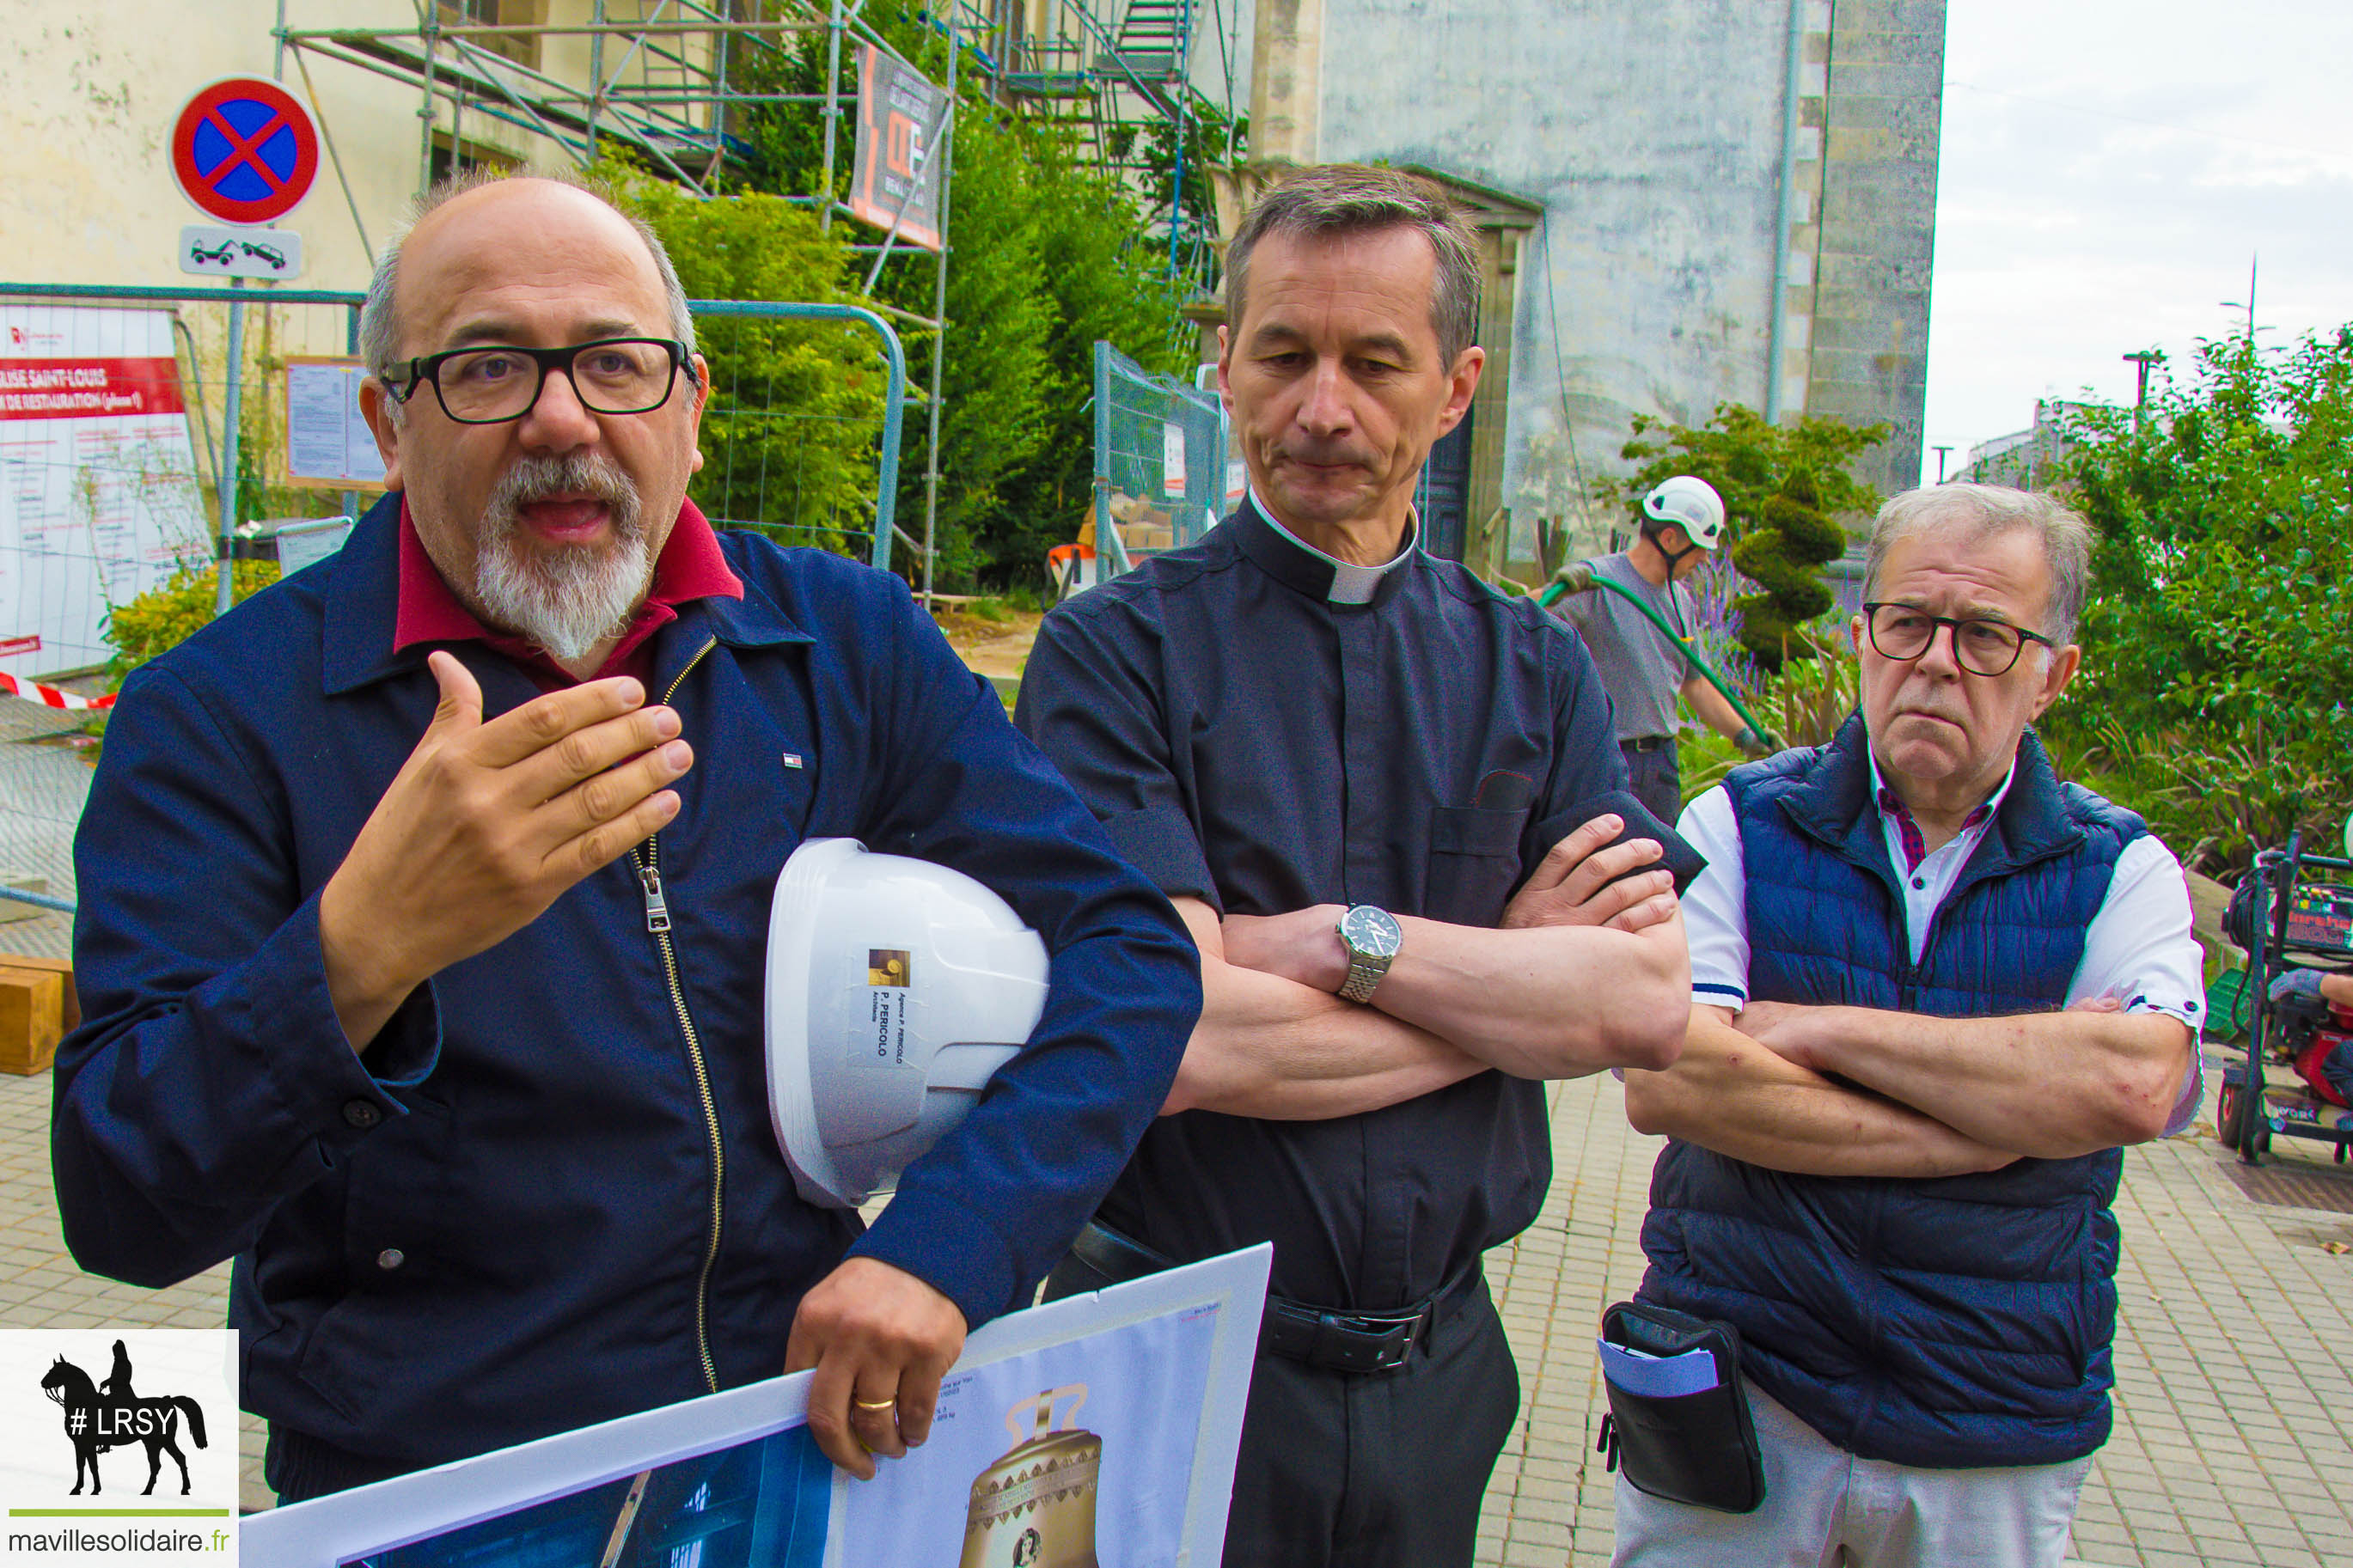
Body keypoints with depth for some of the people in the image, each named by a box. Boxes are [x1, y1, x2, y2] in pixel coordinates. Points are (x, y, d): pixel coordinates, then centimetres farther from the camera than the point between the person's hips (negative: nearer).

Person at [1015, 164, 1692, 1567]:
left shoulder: (1536, 671, 2)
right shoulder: (1115, 651, -10)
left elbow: (1651, 1004, -9)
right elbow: (1183, 1041, -21)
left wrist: (1331, 938, -18)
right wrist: (1518, 974, -12)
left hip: (1439, 1367, 4)